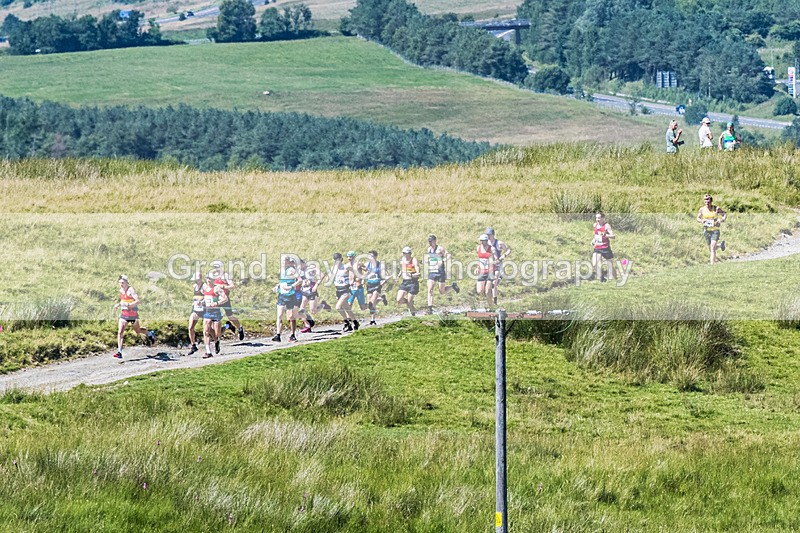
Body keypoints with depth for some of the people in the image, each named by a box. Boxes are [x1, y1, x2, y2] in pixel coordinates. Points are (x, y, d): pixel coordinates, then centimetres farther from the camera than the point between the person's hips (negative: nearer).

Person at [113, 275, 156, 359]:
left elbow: (138, 301, -29)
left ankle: (150, 334, 48)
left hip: (133, 315, -6)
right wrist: (118, 304, 9)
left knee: (138, 331, 16)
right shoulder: (121, 290, 5)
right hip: (123, 314, 6)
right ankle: (119, 352, -14)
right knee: (120, 332, -10)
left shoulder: (131, 290, -18)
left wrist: (128, 304, -39)